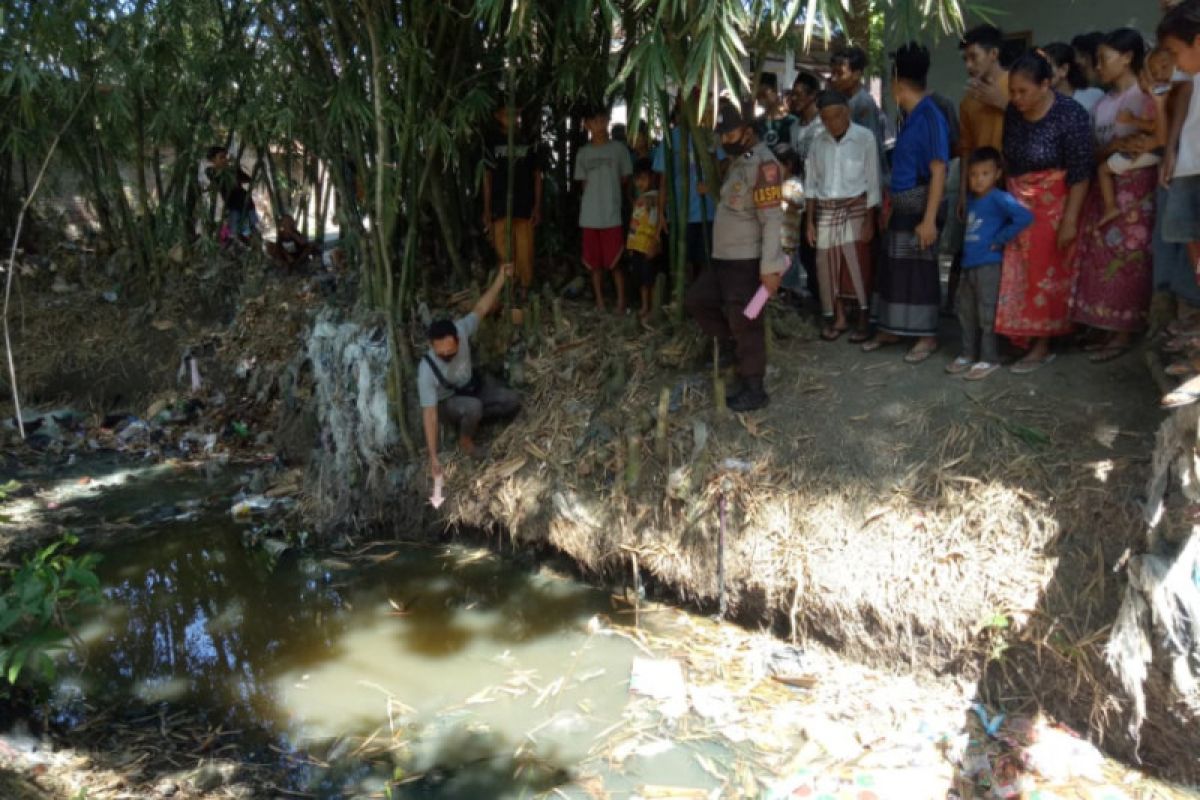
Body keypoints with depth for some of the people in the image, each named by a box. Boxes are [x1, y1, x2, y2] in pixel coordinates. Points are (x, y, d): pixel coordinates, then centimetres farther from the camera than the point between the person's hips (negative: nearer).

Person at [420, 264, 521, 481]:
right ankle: (465, 440, -5)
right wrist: (433, 456, -39)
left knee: (513, 401, -10)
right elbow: (429, 414, -37)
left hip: (473, 383, 5)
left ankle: (469, 418, 9)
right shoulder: (427, 371, -39)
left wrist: (501, 278, -11)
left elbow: (481, 309, -11)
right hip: (448, 401, -5)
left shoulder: (461, 330, -31)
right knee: (473, 407, -37)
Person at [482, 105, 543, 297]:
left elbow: (537, 176, 9)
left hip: (525, 207, 0)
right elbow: (487, 176, 7)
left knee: (525, 255, -2)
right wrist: (486, 210, 2)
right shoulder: (492, 142, 6)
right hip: (500, 208, 0)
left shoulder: (529, 142, 8)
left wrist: (537, 207, 0)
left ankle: (525, 293, 8)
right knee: (504, 254, -1)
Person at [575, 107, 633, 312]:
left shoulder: (619, 149, 2)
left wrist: (611, 195, 8)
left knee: (615, 262, -6)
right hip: (590, 216, 3)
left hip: (612, 214, -3)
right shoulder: (583, 152, 10)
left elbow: (625, 179, 8)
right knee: (595, 262, 6)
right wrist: (596, 196, 3)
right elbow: (584, 183, 13)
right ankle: (599, 302, 14)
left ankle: (621, 302, 3)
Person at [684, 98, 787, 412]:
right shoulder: (738, 161, 15)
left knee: (745, 325, -3)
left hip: (746, 261, -10)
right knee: (696, 301, 17)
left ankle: (754, 390, 8)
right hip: (723, 257, 10)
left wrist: (769, 266, -26)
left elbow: (772, 219, -22)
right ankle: (729, 343, 32)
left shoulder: (763, 163, -16)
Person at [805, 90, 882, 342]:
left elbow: (872, 181, -6)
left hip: (856, 208, -4)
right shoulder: (818, 141, 4)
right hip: (825, 210, 4)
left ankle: (863, 319, 8)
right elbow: (812, 183, 8)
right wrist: (810, 221, 5)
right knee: (828, 265, 6)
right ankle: (838, 318, 20)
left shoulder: (865, 137, -8)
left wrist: (869, 220, -10)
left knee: (858, 263, -5)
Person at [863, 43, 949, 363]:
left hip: (920, 206, -8)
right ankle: (892, 329, 23)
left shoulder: (930, 116, -16)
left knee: (921, 270, 0)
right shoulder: (910, 117, 9)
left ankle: (928, 336, 10)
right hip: (902, 206, 8)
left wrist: (929, 219, -23)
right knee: (895, 266, 13)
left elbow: (938, 172, -19)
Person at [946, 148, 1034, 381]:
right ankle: (969, 354, 27)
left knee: (987, 314, -2)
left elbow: (1025, 217, -24)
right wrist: (964, 251, 13)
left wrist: (1000, 239, -17)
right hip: (968, 264, 8)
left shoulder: (999, 198, -11)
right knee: (966, 312, 15)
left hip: (989, 265, -8)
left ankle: (989, 359, 6)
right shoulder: (971, 200, 13)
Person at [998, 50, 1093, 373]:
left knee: (1046, 273, 2)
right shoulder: (1013, 112, -1)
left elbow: (1080, 173, -17)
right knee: (1020, 273, 6)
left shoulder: (1070, 114, -17)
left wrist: (1070, 219, -19)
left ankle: (1042, 346, 12)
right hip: (1018, 205, 5)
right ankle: (1027, 338, 18)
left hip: (1054, 206, -5)